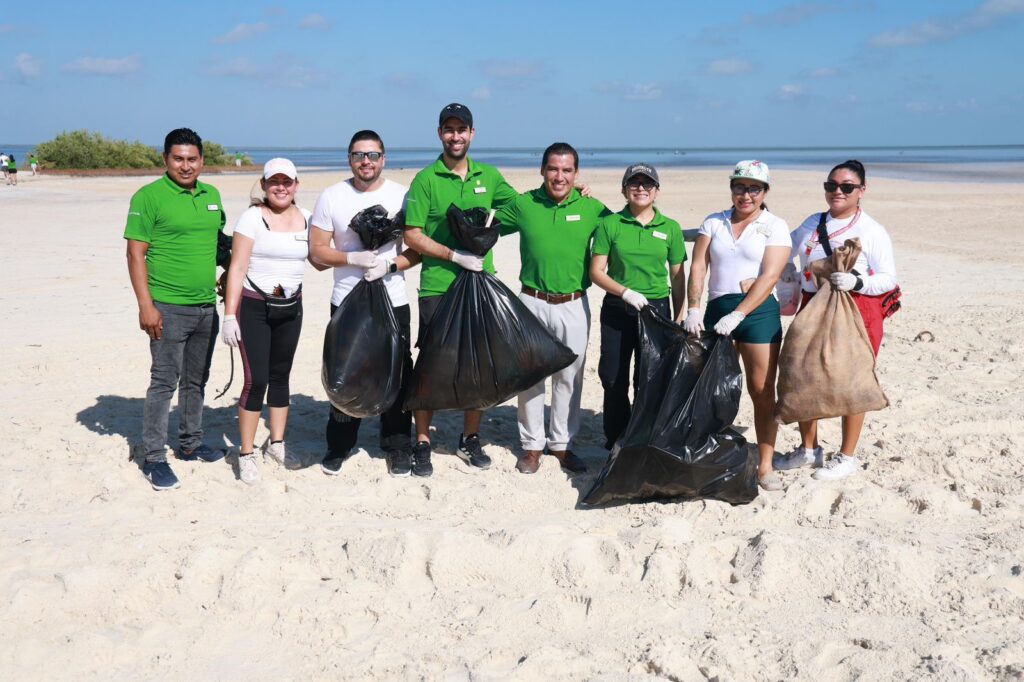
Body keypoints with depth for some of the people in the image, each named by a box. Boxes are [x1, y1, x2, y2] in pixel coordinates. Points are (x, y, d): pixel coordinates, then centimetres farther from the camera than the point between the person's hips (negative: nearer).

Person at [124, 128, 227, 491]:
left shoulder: (212, 195, 10)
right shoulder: (149, 197, -8)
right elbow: (136, 253, -11)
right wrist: (146, 305, -17)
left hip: (207, 307, 6)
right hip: (168, 308, -6)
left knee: (196, 380, 16)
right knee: (164, 382, -4)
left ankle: (190, 443, 30)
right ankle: (153, 458, 5)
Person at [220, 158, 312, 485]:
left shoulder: (306, 218, 6)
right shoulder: (253, 217, -8)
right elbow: (237, 267, -10)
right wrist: (230, 314, -14)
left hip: (291, 307, 5)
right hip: (252, 306, -5)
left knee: (280, 375, 13)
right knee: (256, 379, -8)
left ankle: (276, 443, 26)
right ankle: (246, 453, 3)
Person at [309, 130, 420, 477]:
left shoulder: (402, 195, 1)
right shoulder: (332, 197, 2)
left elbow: (419, 249, 1)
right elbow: (317, 250, 1)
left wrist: (390, 264, -16)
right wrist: (354, 258, -16)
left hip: (393, 303, 0)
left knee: (397, 376, 4)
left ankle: (398, 448, 17)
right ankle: (338, 447, 23)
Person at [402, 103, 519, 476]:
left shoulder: (488, 176, 10)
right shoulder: (426, 179, -2)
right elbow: (412, 235, -6)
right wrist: (455, 256, -15)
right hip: (437, 288, -4)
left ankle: (470, 439, 24)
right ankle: (422, 443, 13)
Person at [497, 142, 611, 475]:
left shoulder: (592, 209, -1)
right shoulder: (523, 204, 0)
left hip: (574, 305, 0)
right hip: (532, 302, 0)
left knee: (569, 376, 8)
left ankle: (561, 444, 21)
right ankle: (532, 444, 18)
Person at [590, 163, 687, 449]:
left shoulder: (670, 228, 5)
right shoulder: (610, 224, 1)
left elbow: (677, 277, 8)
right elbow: (596, 271, -2)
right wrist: (626, 292, -16)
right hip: (616, 310, 0)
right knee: (613, 379, 4)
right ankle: (615, 443, 18)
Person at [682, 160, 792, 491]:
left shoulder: (775, 226, 1)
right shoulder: (713, 223, 11)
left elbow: (769, 277, -10)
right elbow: (697, 267, 2)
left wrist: (737, 315, -20)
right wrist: (693, 308, -13)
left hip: (758, 312, -3)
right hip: (716, 310, 3)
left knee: (762, 392, -2)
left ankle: (765, 465, 6)